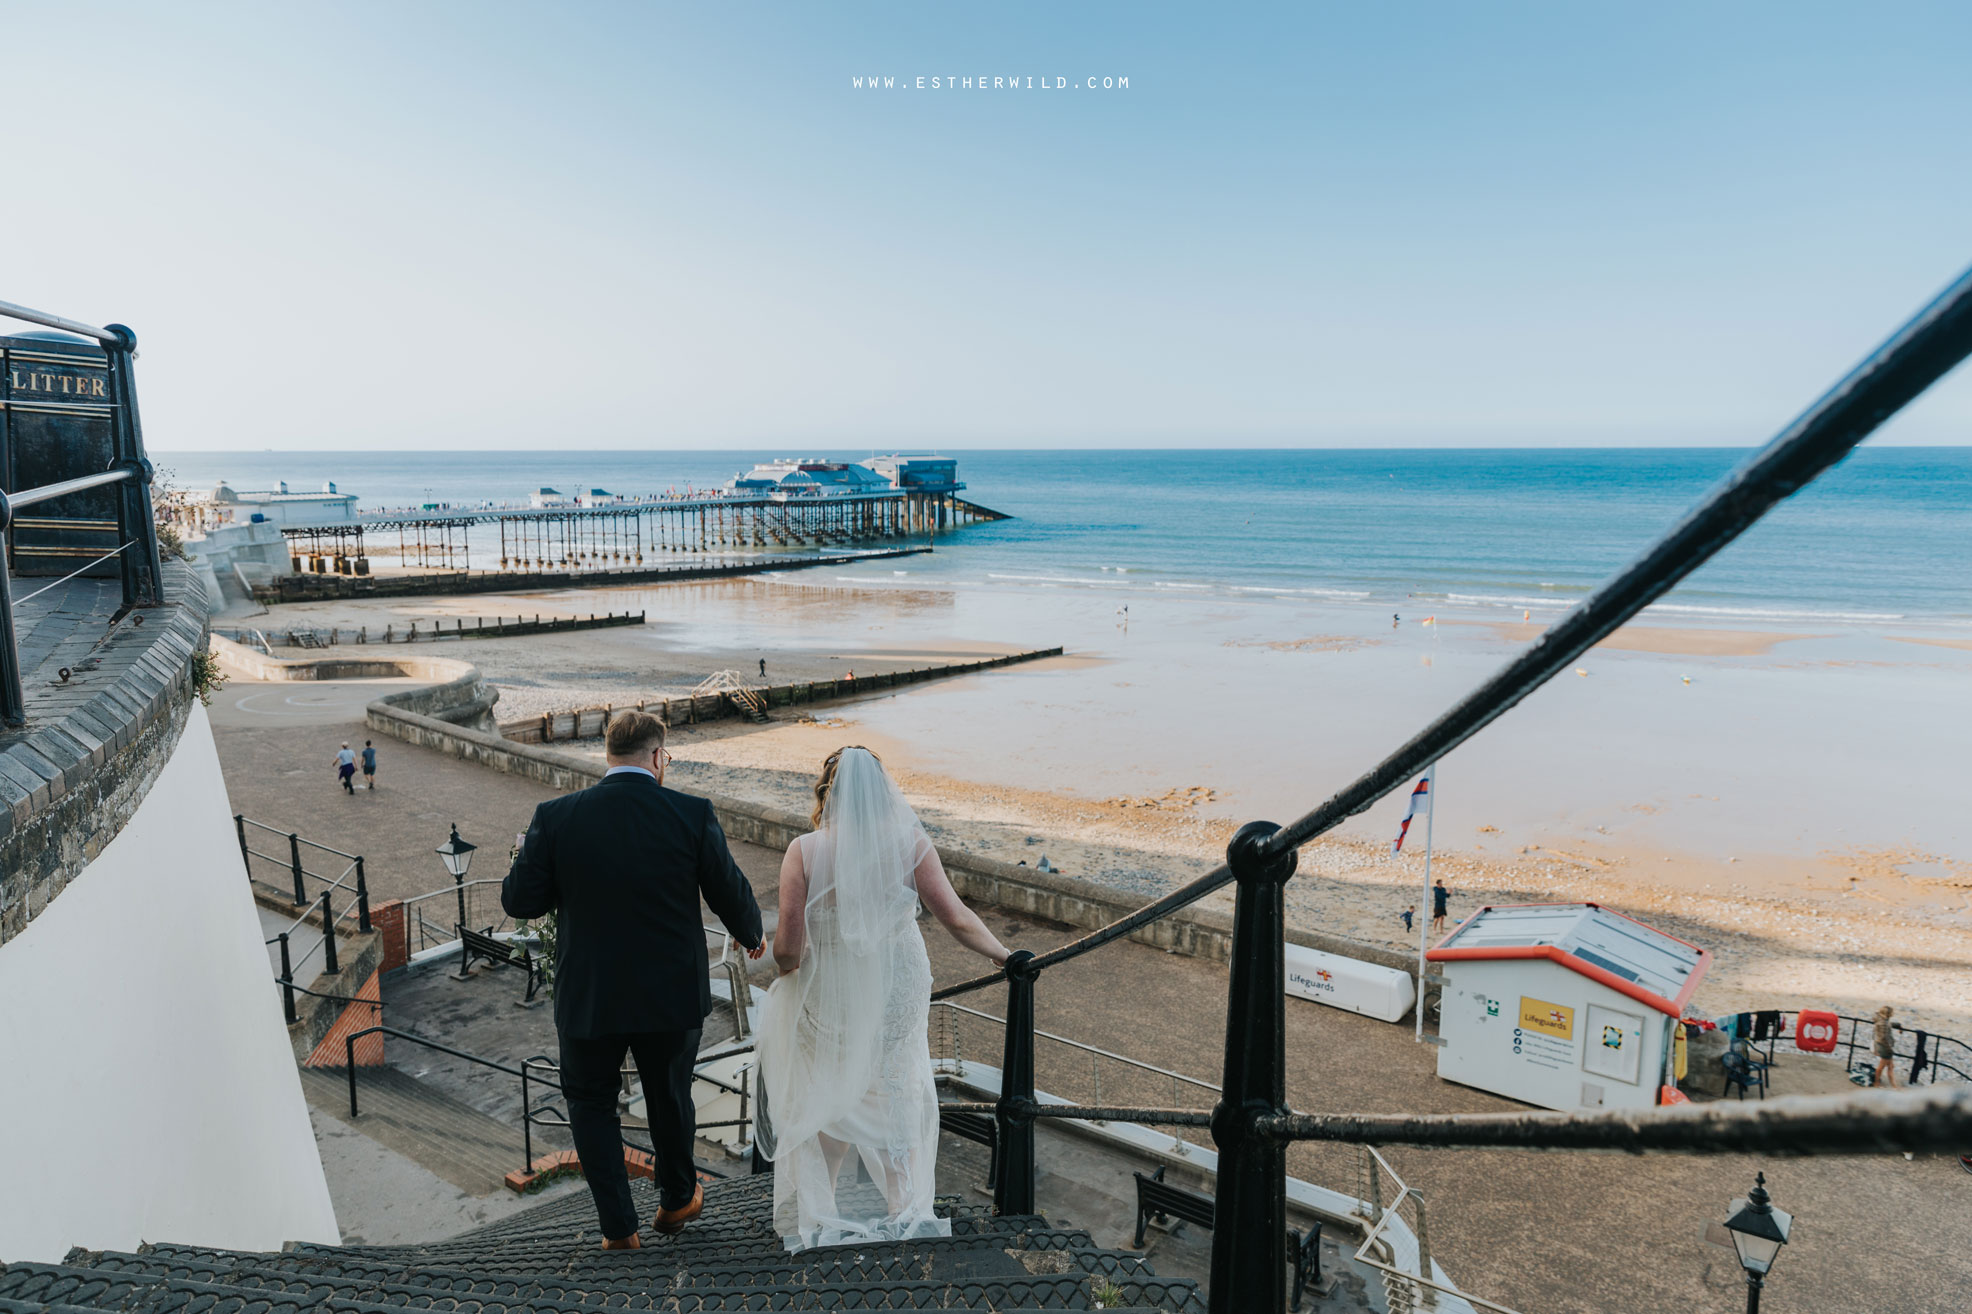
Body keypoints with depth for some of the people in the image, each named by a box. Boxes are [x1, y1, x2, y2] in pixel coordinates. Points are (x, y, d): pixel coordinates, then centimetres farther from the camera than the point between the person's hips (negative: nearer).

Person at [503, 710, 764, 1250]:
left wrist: (525, 861, 15)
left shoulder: (555, 816, -12)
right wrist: (751, 935, 16)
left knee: (590, 1101, 21)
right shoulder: (693, 814, -13)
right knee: (670, 1097, 23)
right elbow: (731, 894, -5)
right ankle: (677, 1200, 43)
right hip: (672, 994, 1)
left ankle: (618, 1225, 23)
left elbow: (519, 901, -7)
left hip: (587, 997, 0)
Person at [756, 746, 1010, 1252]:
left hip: (831, 996, 0)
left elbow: (788, 949, -19)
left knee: (830, 1096, 21)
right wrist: (999, 952, 2)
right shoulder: (909, 844, -14)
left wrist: (785, 964, 4)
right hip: (898, 991, 1)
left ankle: (822, 1212, 34)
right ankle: (903, 1206, 31)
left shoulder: (805, 852, -18)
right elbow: (958, 919, -14)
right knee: (897, 1090, 21)